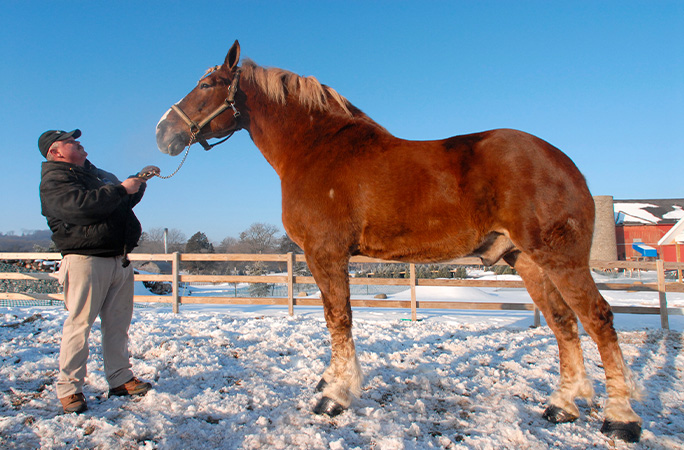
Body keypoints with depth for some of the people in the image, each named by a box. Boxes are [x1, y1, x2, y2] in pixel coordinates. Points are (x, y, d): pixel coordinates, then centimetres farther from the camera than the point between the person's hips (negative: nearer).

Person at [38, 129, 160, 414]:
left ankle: (120, 379, 17)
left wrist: (139, 181, 16)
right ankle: (69, 388, 6)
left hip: (119, 259, 8)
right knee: (79, 324, -4)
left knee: (118, 323, 9)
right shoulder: (54, 180, -2)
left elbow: (125, 202, 32)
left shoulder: (95, 173, 24)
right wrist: (121, 189, -15)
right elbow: (80, 205, -22)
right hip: (86, 259, -7)